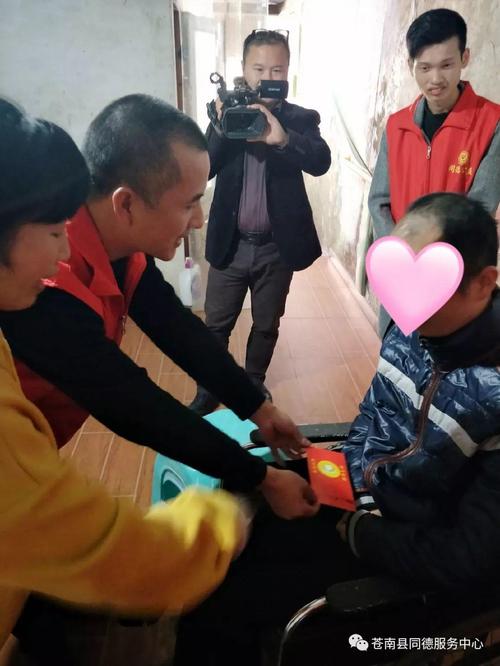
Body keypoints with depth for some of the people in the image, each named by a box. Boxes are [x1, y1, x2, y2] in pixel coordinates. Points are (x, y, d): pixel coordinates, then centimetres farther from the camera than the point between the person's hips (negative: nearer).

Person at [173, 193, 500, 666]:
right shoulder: (413, 323, -8)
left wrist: (360, 534, -15)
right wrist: (357, 493, -7)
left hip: (414, 563, -6)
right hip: (356, 499, 6)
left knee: (218, 606, -7)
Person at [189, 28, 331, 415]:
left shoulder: (301, 119, -1)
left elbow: (321, 162, -19)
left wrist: (282, 137, -36)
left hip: (277, 246, 0)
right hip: (230, 244, 1)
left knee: (266, 325, 14)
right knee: (216, 325, 9)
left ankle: (254, 385, 37)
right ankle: (208, 392, 28)